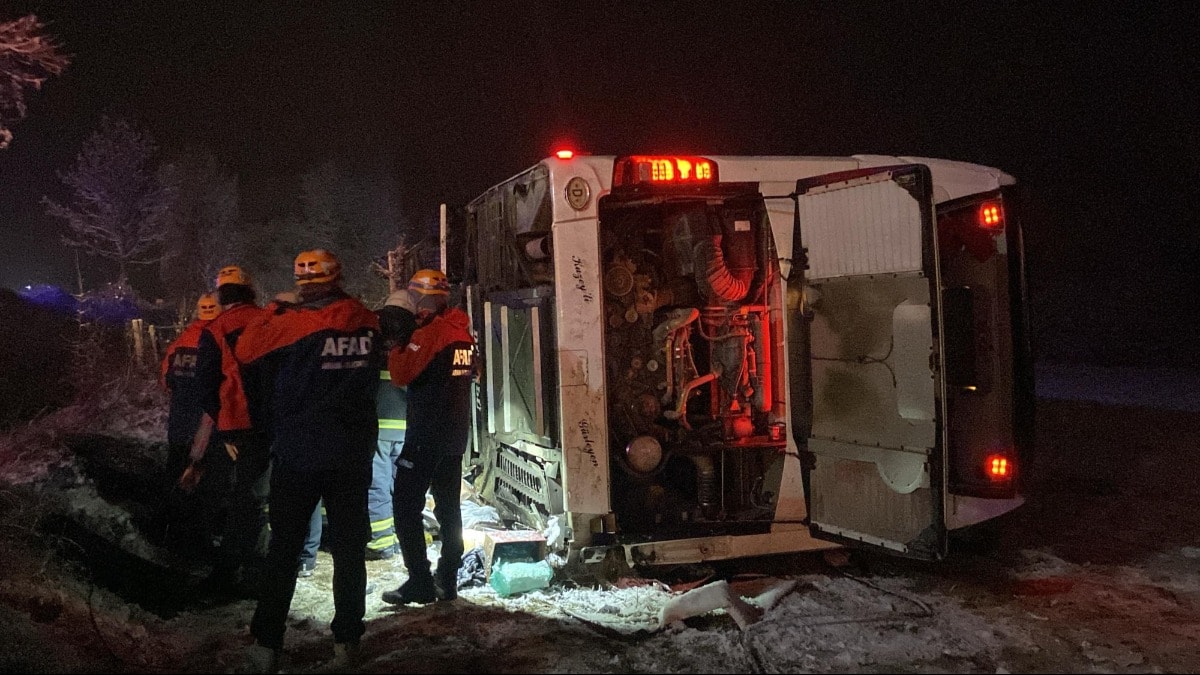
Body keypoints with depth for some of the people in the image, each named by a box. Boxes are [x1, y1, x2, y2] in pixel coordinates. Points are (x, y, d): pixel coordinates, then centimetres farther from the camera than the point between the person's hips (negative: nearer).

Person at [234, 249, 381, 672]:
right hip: (354, 453, 3)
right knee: (349, 546, 11)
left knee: (285, 548, 7)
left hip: (298, 453, -3)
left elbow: (246, 351, -3)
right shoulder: (367, 323, -2)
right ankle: (346, 637, 18)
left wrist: (273, 313, 9)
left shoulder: (294, 323, -14)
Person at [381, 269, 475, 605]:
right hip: (456, 433, 8)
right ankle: (448, 580, 19)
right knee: (448, 505, 14)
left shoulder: (429, 333, -16)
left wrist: (395, 348, 1)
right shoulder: (463, 332, 9)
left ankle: (420, 582, -4)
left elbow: (401, 374, -17)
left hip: (426, 435, -8)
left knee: (407, 506, -2)